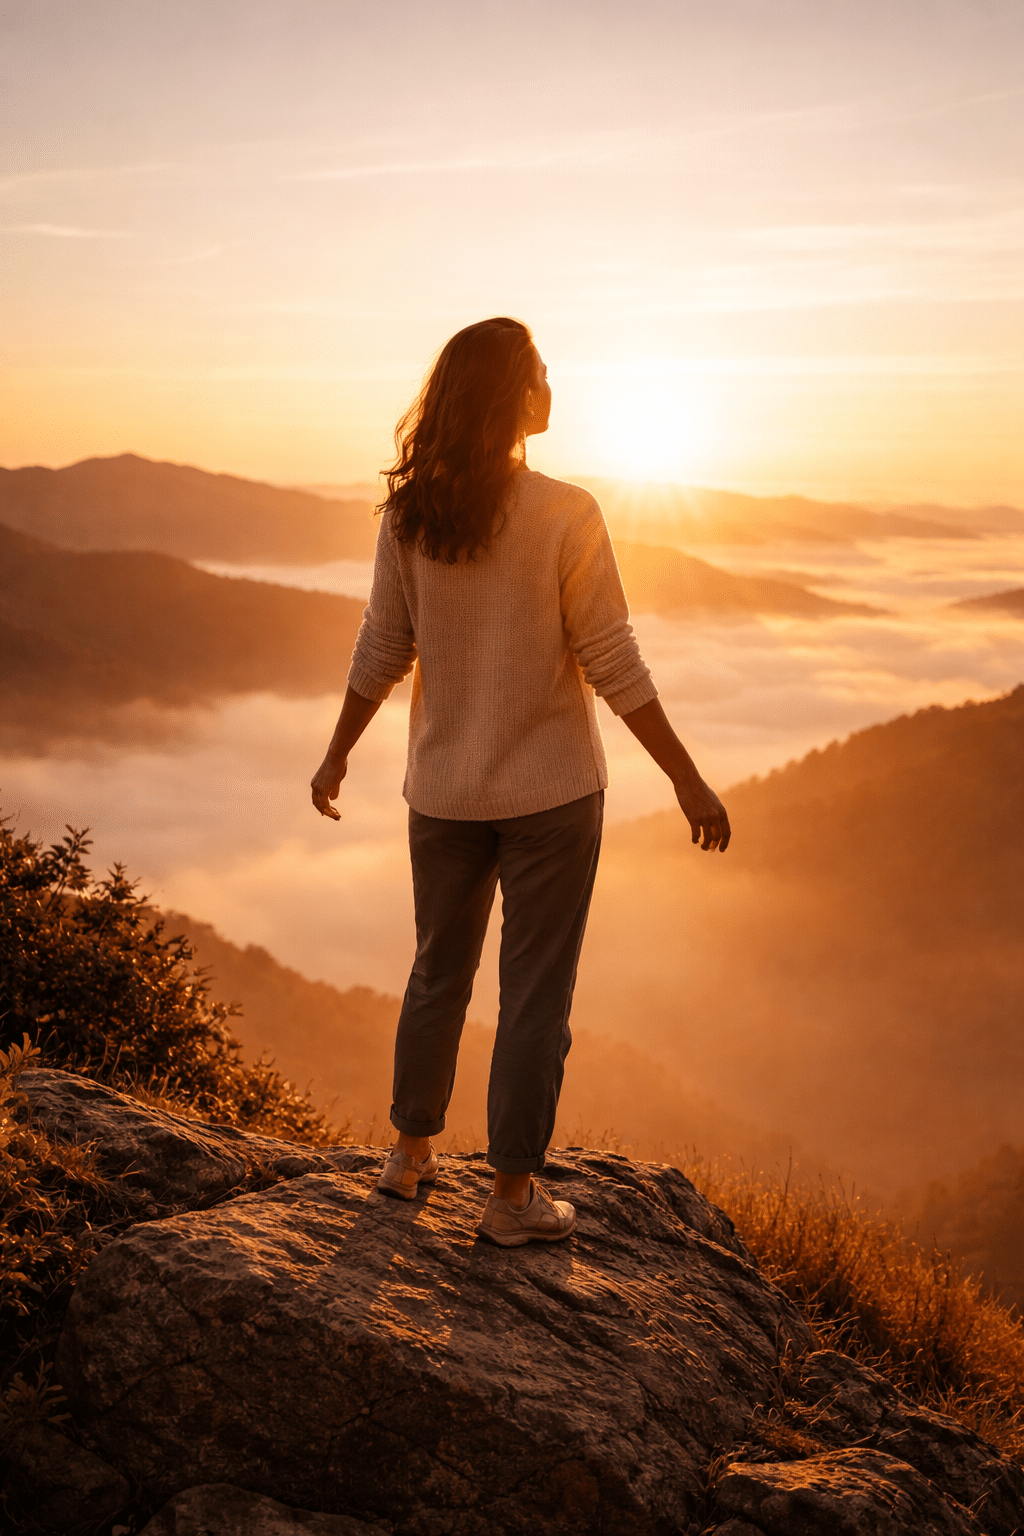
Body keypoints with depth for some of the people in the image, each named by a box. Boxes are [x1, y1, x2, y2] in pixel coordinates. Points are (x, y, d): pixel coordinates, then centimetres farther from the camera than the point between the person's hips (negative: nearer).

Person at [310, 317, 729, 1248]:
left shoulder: (409, 515, -4)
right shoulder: (565, 516, -15)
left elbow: (382, 653, 1)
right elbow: (613, 667, -14)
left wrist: (339, 754, 16)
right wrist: (689, 782, -6)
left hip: (444, 789, 4)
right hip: (550, 789, -4)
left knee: (439, 971, 21)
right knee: (535, 991, 8)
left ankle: (413, 1153, 34)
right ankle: (513, 1195, 17)